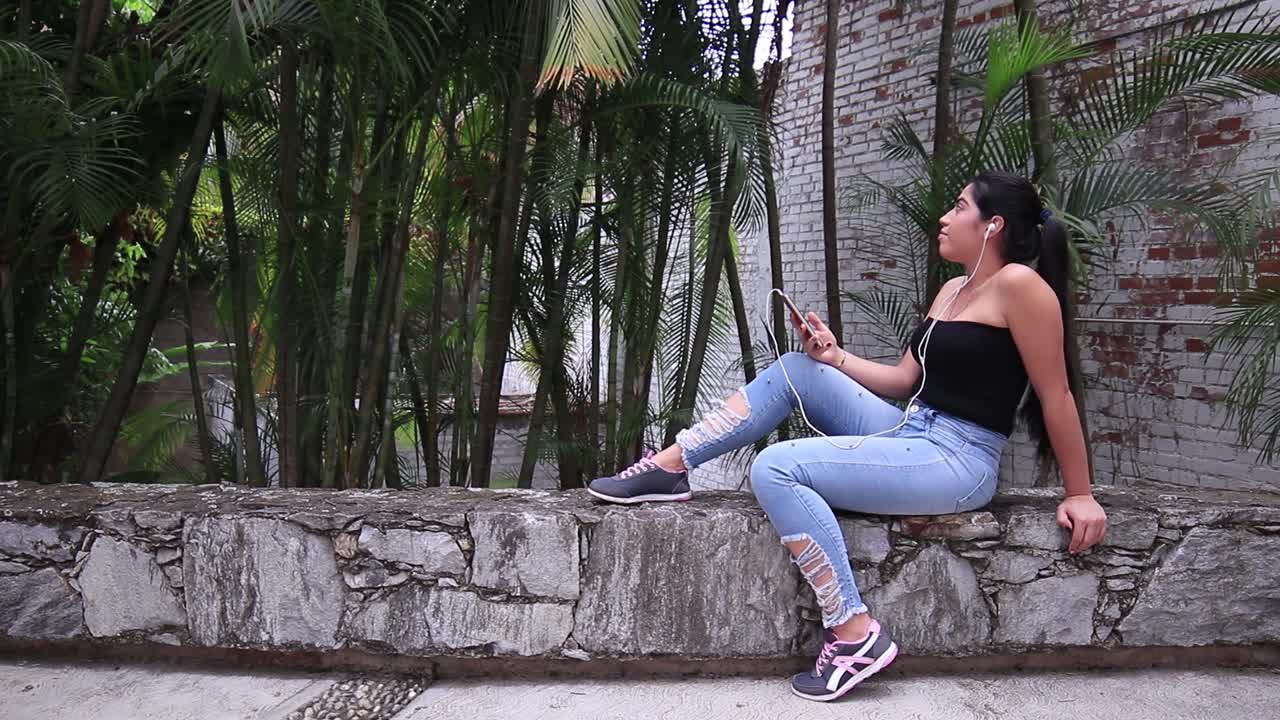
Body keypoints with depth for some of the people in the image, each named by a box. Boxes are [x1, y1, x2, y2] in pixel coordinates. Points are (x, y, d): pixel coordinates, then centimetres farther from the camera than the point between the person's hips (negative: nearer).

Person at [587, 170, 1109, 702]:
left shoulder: (1018, 283, -14)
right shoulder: (953, 290, 14)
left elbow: (1056, 394, -12)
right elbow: (904, 379, 16)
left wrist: (1081, 494, -9)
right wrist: (834, 356, 3)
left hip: (957, 463, -9)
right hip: (911, 435, 9)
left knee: (776, 469, -22)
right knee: (798, 369, 2)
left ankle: (856, 635, -17)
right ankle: (669, 466, 3)